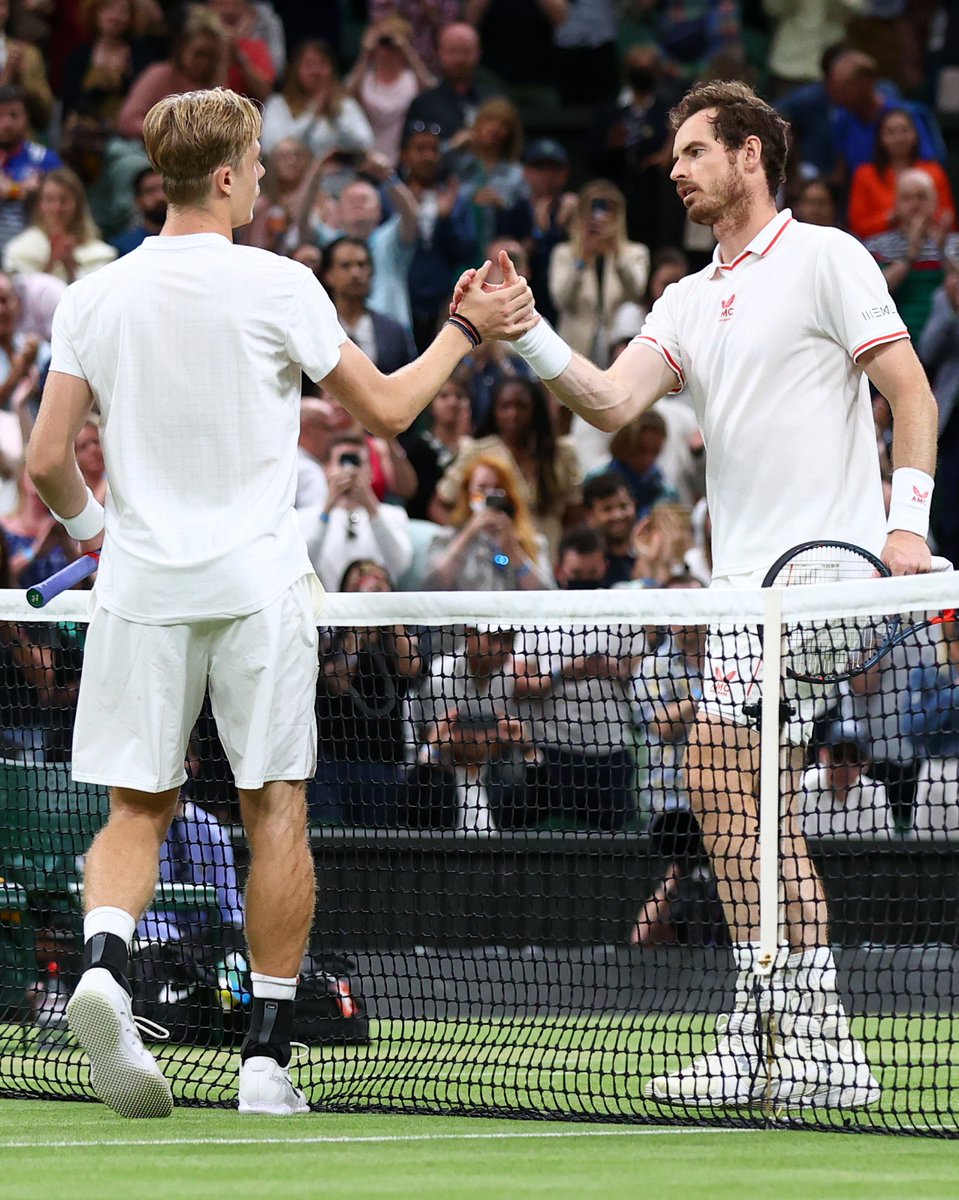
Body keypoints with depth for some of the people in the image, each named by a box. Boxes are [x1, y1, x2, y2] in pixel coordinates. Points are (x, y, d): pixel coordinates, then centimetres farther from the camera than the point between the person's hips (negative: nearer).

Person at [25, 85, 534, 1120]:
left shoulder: (94, 297, 2)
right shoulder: (276, 286, -7)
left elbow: (46, 461, 2)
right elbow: (385, 410, 2)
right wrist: (465, 332, 17)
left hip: (141, 580, 3)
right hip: (256, 584, -2)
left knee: (137, 809, 7)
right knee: (276, 811, 5)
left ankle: (102, 960, -22)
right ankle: (266, 1057, 4)